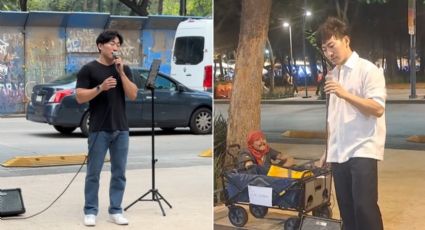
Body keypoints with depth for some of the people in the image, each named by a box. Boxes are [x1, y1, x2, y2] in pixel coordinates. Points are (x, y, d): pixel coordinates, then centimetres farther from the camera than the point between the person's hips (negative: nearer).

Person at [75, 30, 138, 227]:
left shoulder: (124, 69, 8)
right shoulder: (88, 69, -4)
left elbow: (133, 95, -2)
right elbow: (80, 97, -9)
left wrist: (121, 72, -11)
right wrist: (100, 87, -23)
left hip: (121, 128, 4)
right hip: (99, 129, -4)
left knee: (119, 173, 6)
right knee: (93, 173, 1)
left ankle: (115, 210, 15)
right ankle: (90, 211, 11)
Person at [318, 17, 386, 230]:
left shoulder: (367, 69, -5)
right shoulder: (333, 75, 16)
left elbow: (378, 109, -15)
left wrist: (345, 94, -23)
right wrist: (329, 149, 16)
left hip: (363, 150, -7)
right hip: (339, 154, 7)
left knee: (365, 206, -13)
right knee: (346, 210, 8)